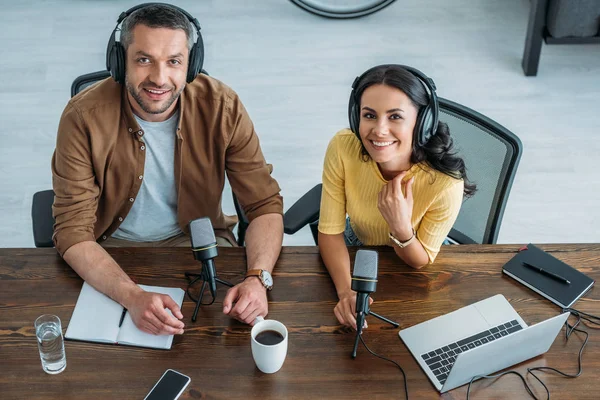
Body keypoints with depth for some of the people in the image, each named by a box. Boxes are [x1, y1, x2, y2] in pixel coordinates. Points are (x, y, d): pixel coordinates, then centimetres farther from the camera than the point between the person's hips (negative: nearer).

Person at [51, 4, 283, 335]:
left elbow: (265, 205, -12)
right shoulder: (84, 117, -21)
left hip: (197, 239, 1)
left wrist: (257, 279, -32)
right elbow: (73, 231, -21)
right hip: (112, 248, -1)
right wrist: (133, 297, -38)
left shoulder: (221, 107, -17)